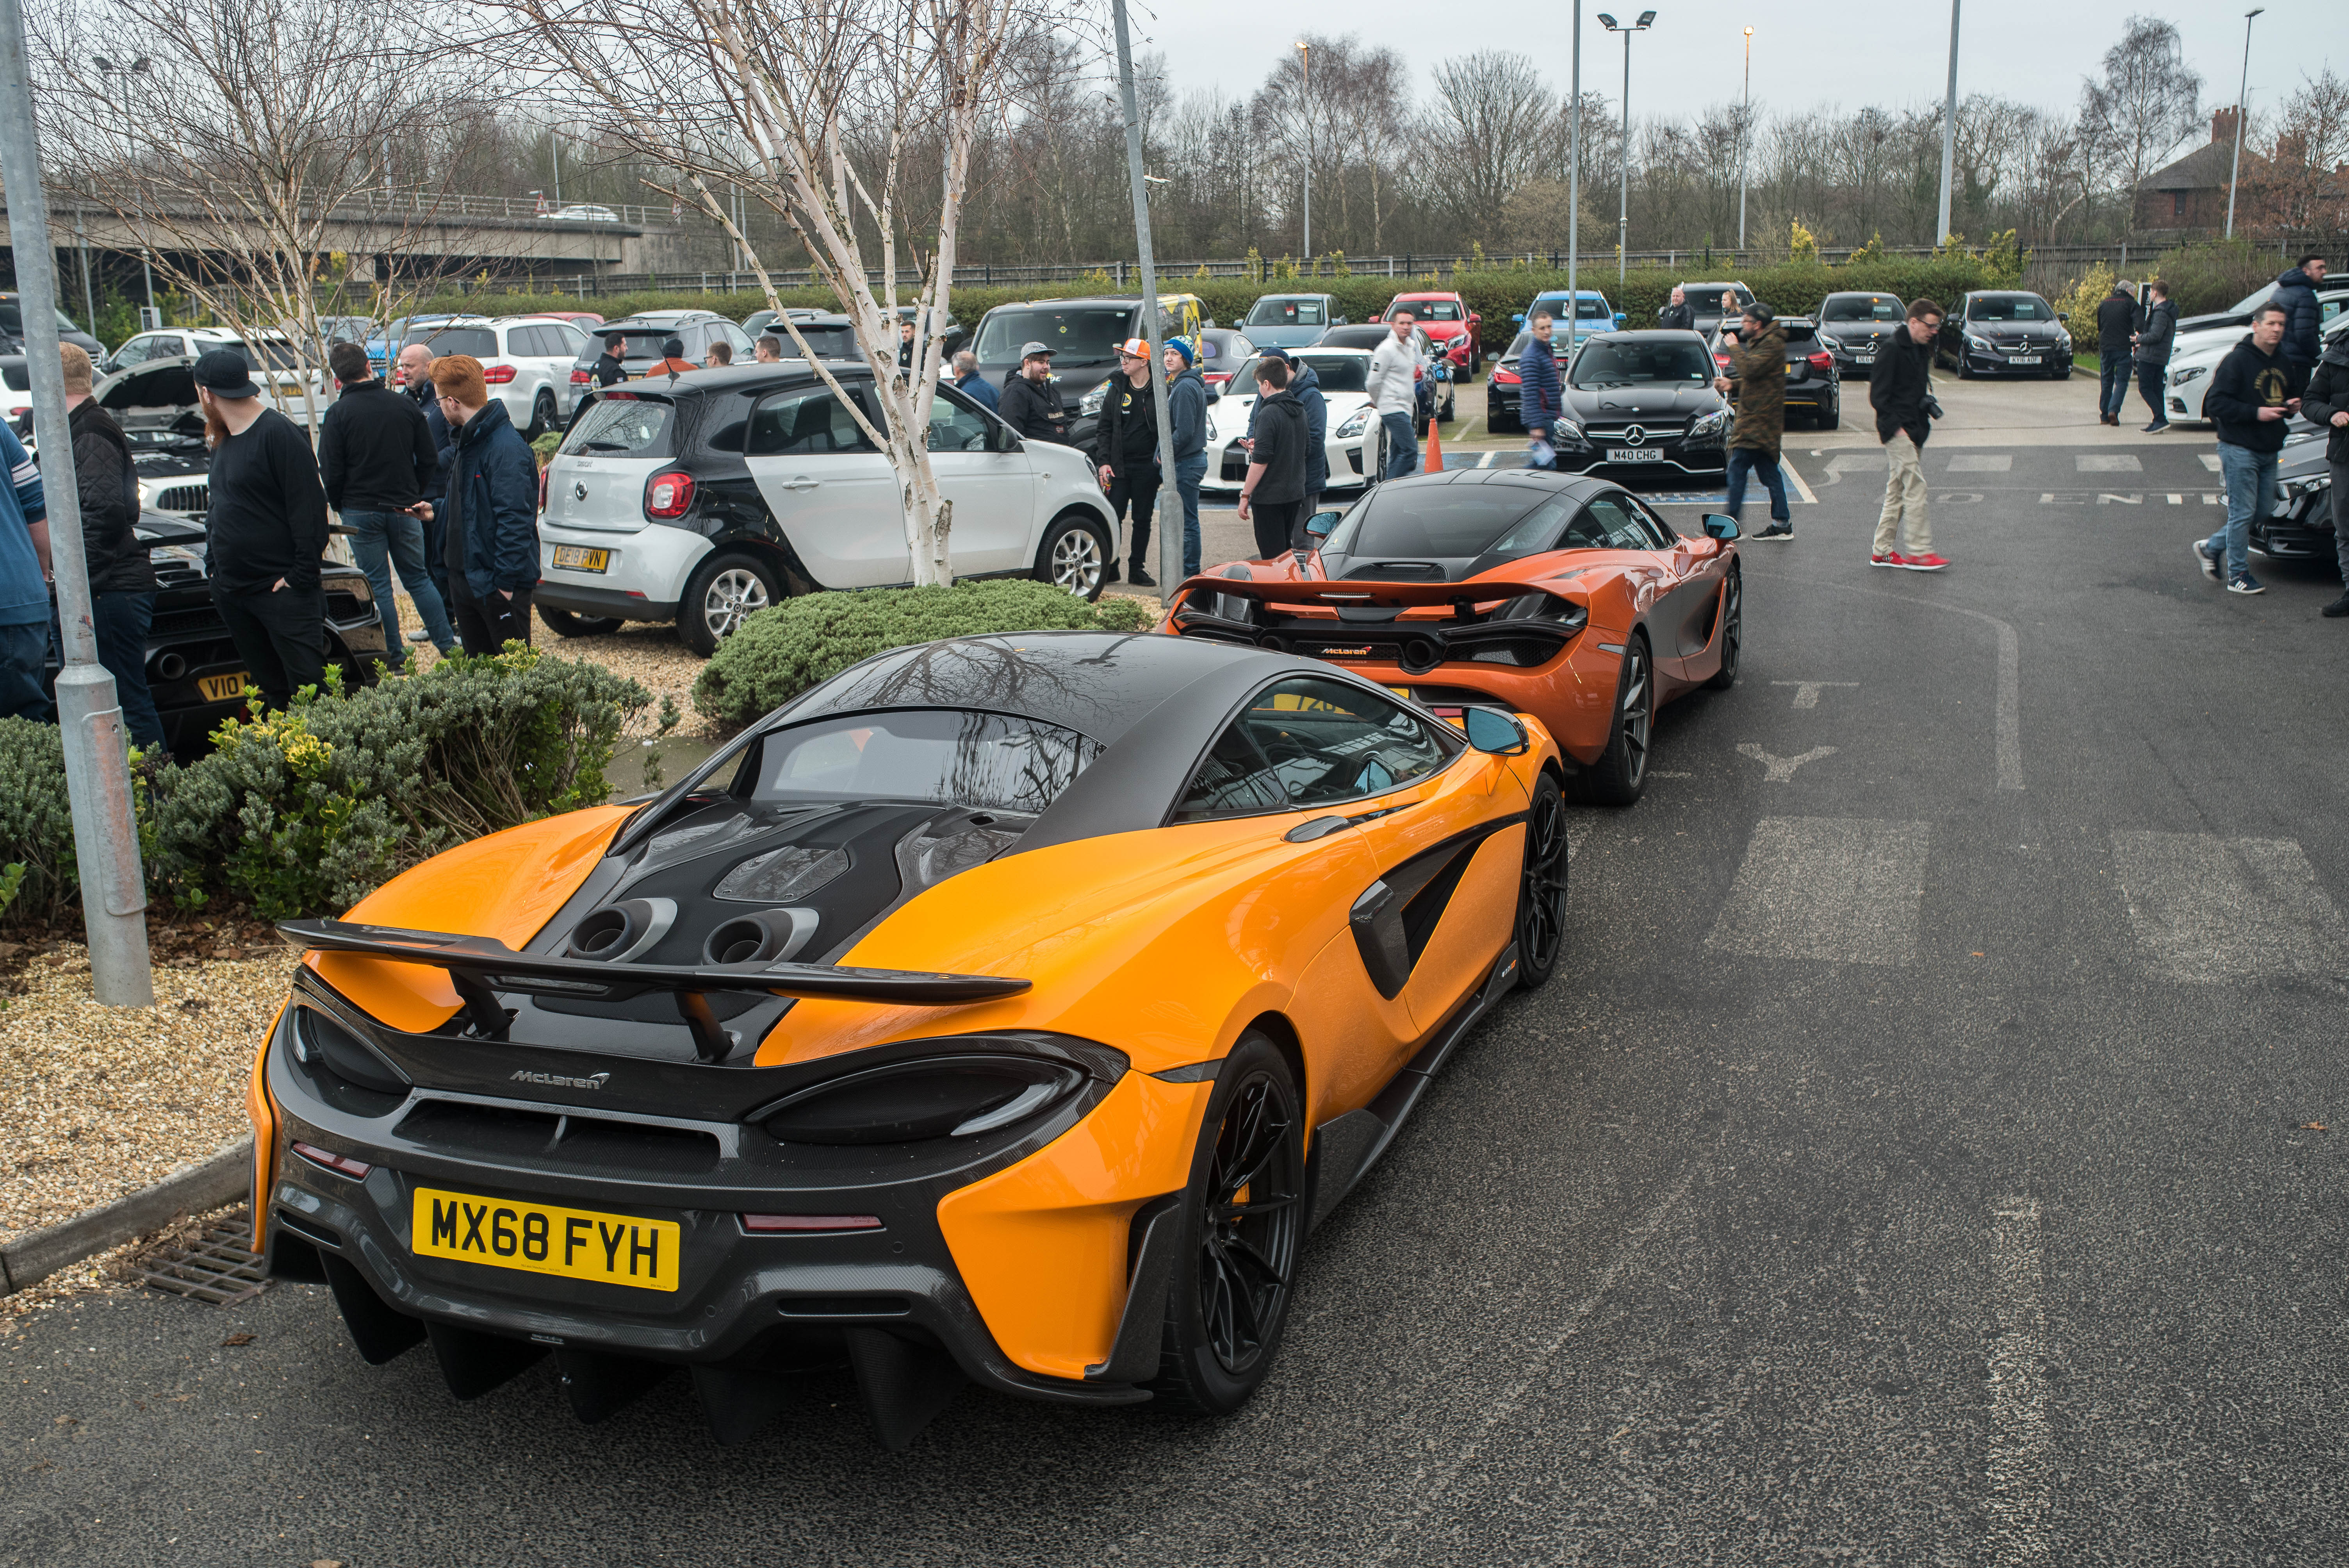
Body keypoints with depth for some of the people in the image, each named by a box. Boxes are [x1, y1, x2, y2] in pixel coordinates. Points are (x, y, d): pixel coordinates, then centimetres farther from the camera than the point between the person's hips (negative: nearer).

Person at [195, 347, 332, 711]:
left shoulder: (278, 433, -12)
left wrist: (301, 577, -18)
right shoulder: (224, 438, 17)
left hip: (281, 589, -9)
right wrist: (213, 563, 16)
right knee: (271, 690, 11)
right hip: (233, 591, 9)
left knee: (310, 686, -10)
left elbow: (310, 510, -16)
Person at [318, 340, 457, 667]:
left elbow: (330, 472, -8)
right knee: (419, 579, 14)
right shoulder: (405, 405, -1)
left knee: (378, 585, 5)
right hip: (404, 510, 3)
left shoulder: (338, 413, -10)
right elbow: (429, 460, 4)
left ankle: (394, 656, 8)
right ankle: (448, 644, 10)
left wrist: (339, 505, 9)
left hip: (361, 513, -3)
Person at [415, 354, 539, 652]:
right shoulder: (469, 441, 12)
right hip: (467, 581, 10)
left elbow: (514, 519, -25)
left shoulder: (506, 447, -20)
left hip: (499, 586, -10)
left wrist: (506, 582, -25)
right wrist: (436, 507, 31)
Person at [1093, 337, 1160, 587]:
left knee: (1142, 520, 6)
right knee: (1114, 518, -3)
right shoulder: (1117, 388, 7)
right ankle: (1110, 567, 6)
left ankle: (1137, 568, 14)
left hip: (1147, 467, -1)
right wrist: (1103, 461, -1)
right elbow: (1104, 428, 8)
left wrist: (1162, 456, -8)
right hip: (1119, 466, 2)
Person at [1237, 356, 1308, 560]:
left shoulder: (1269, 413, -17)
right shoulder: (1299, 411, 8)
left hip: (1269, 497, -8)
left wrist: (1245, 496, -13)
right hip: (1295, 494, 8)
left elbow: (1261, 460, -20)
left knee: (1272, 558, -4)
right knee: (1285, 553, 19)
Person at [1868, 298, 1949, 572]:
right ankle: (1918, 551, -9)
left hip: (1915, 429, 9)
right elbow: (1877, 395, -15)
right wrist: (1896, 425, -18)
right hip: (1898, 429, -9)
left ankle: (1882, 551, 16)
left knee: (1897, 491, 11)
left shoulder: (1922, 350, 15)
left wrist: (1928, 401, 7)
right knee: (1915, 488, -11)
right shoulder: (1893, 349, -12)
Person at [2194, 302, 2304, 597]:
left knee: (2264, 511, 11)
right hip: (2240, 448, -8)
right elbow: (2215, 403, -16)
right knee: (2243, 513, -3)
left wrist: (2291, 406, 2)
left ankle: (2212, 547, 27)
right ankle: (2238, 576, 5)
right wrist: (2256, 413, -21)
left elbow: (2290, 394, 27)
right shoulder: (2237, 360, -11)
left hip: (2269, 451, 8)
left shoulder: (2284, 363, 12)